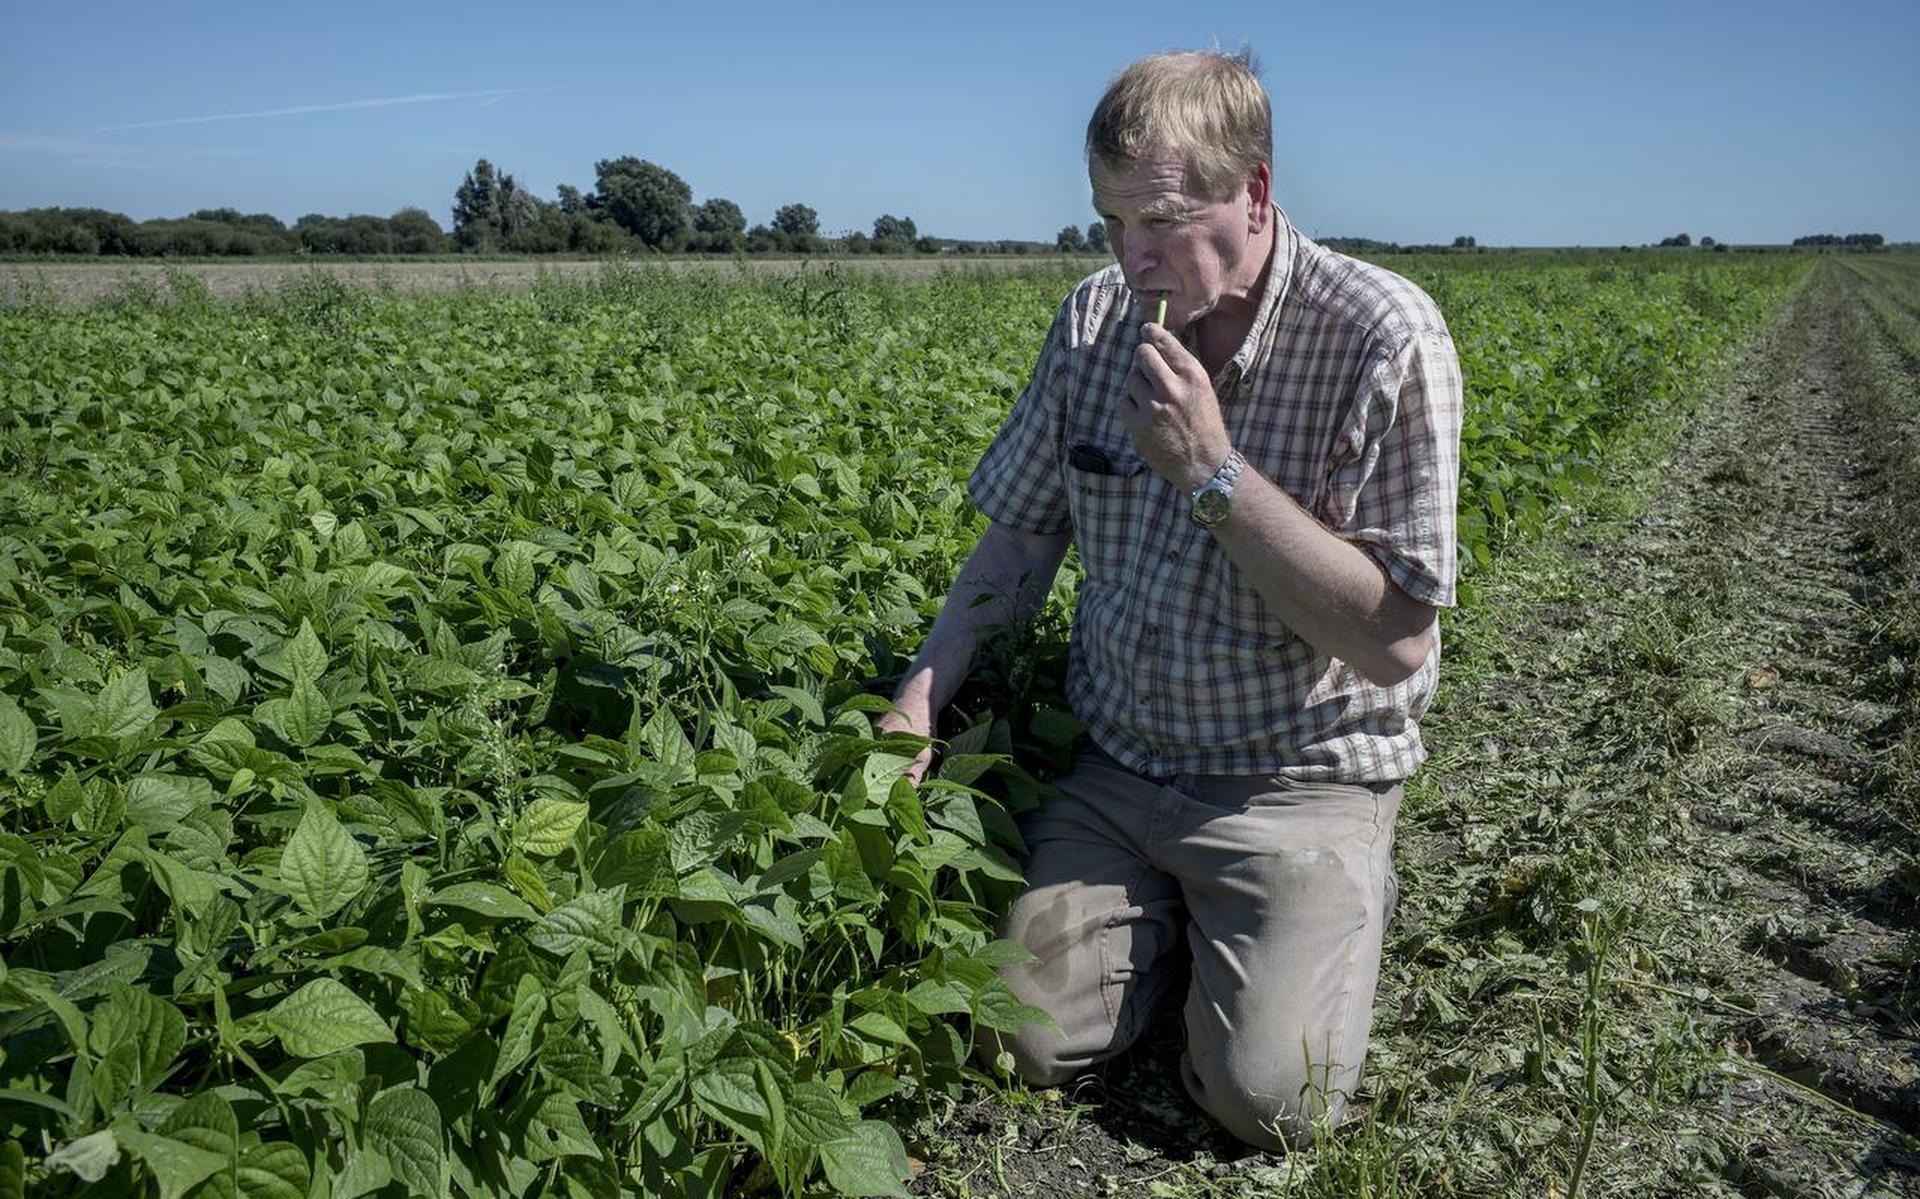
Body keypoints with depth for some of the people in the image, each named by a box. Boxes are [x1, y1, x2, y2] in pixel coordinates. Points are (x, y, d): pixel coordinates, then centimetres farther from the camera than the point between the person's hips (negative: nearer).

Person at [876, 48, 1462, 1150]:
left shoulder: (1383, 338, -17)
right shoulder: (1096, 321, -1)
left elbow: (1396, 641, -20)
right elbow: (1022, 536, 9)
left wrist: (1214, 471, -25)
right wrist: (920, 697, -3)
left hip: (1297, 779, -4)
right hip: (1120, 767, 4)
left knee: (1268, 1100, -16)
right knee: (1023, 1043, -8)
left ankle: (1337, 903, 14)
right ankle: (1175, 915, 20)